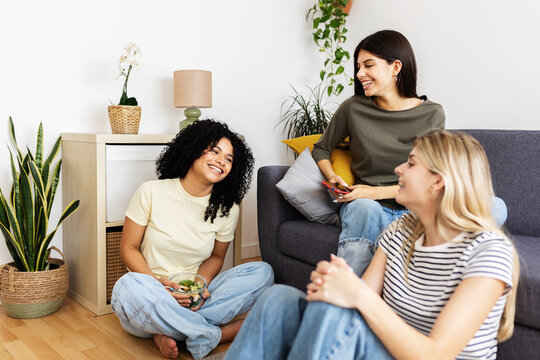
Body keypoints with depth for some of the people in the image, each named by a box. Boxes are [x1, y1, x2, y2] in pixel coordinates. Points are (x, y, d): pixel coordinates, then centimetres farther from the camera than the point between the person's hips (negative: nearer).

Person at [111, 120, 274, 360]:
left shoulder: (227, 209, 0)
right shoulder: (151, 193, -7)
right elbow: (128, 248, -3)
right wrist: (157, 283, -20)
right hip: (152, 295, -2)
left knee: (262, 272, -17)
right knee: (128, 287, -38)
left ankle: (169, 332, -22)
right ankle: (217, 334, -21)